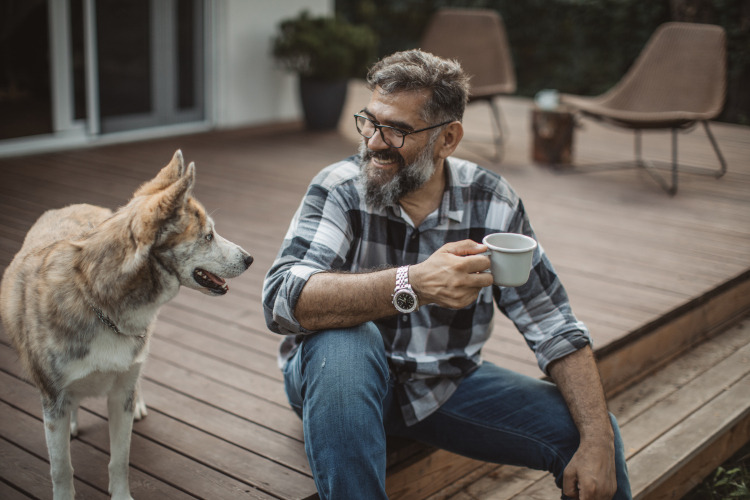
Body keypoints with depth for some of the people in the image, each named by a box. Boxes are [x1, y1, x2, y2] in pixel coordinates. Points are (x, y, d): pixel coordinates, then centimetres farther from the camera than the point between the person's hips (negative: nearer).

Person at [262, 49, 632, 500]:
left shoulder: (492, 204, -10)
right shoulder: (340, 188, -18)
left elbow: (555, 330, -8)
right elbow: (282, 299, -34)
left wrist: (598, 441, -21)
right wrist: (413, 284, -47)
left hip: (446, 386, 2)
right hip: (340, 381, -2)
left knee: (593, 432, -14)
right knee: (345, 337, -36)